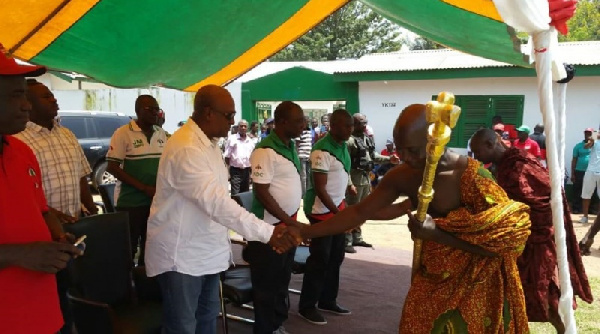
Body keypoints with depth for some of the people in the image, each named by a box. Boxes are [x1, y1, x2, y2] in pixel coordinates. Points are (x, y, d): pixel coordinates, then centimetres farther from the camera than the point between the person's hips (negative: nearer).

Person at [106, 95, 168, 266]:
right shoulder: (123, 133, -8)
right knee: (128, 249, 3)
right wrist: (144, 188, -17)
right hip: (131, 202, -5)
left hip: (156, 201, 5)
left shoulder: (161, 134, 8)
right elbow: (112, 168, -11)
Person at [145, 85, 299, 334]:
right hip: (180, 255, -9)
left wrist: (223, 243, 15)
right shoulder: (185, 148, -25)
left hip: (206, 252, 9)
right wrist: (268, 233, -33)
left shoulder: (208, 143, 8)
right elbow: (217, 203, -32)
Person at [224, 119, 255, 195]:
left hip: (247, 171, 4)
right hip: (235, 170, -4)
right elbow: (227, 157, -2)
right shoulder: (232, 139, -2)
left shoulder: (251, 141, 9)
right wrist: (227, 172, -6)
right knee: (235, 194, -9)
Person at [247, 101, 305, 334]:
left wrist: (293, 220, 14)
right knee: (266, 284, 6)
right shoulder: (266, 151, -18)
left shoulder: (291, 145, 8)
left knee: (282, 279, 19)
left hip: (288, 224, 8)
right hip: (271, 226, -8)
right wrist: (288, 221, -17)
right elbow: (261, 193, -20)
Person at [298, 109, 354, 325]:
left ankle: (327, 301, 29)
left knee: (336, 257, 15)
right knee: (319, 259, 0)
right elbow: (320, 189, -21)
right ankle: (307, 306, 14)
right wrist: (338, 213, -21)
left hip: (338, 207, 8)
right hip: (322, 211, -8)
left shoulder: (343, 146, 6)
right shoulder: (322, 151, -20)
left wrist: (343, 208, 13)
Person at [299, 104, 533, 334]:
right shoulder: (402, 177, -9)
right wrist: (303, 232, -6)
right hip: (431, 279, 5)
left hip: (474, 285, -4)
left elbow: (498, 244, -21)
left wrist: (437, 234, -28)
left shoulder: (473, 177, -24)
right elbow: (359, 212, -2)